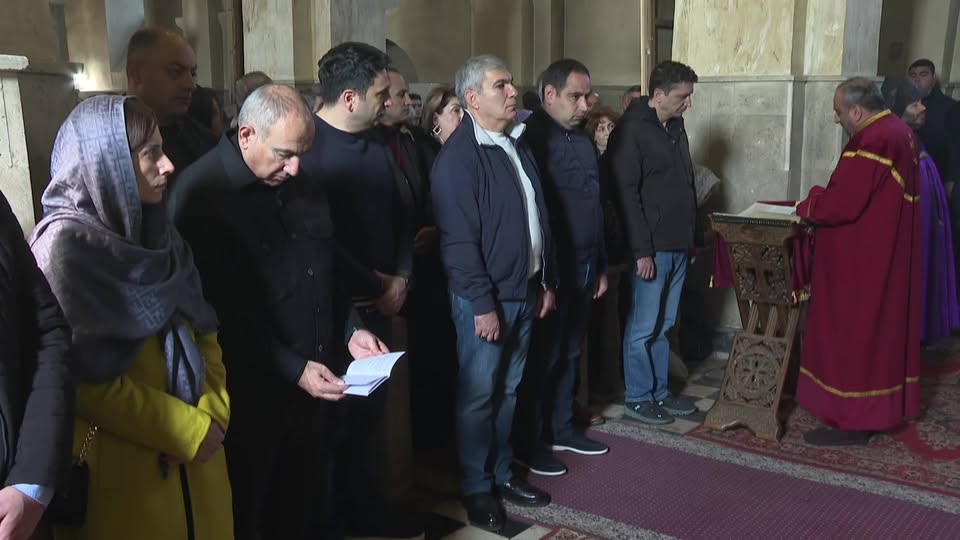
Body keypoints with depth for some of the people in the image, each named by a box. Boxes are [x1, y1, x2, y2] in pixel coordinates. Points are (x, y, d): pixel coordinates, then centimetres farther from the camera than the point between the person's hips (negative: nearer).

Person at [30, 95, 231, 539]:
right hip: (123, 463, -6)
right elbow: (85, 377, -17)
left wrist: (213, 413, -4)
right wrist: (189, 430, -14)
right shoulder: (65, 243, -14)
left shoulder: (154, 232, 8)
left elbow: (203, 329, 10)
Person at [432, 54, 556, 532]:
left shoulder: (516, 145, 11)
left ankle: (501, 472, 31)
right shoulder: (459, 156, -15)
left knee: (508, 389, 17)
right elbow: (459, 238, -19)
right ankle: (476, 487, 19)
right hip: (485, 297, -7)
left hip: (523, 290, 8)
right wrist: (483, 303, -19)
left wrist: (545, 282, 14)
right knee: (478, 395, 5)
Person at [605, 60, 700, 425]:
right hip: (651, 248, -8)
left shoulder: (676, 127, 14)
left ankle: (659, 392, 25)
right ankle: (638, 398, 13)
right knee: (643, 328, 1)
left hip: (678, 247, 8)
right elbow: (626, 194, -17)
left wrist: (692, 240, 19)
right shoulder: (632, 129, -12)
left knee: (663, 325, 15)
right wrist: (641, 251, -18)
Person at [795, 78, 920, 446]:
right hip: (890, 258, 10)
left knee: (852, 335, -1)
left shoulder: (870, 142, -23)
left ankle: (852, 420, 7)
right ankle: (883, 408, 29)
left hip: (862, 262, -10)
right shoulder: (899, 133, 10)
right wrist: (821, 200, 10)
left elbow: (840, 204, -25)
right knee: (882, 329, 17)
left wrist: (806, 207, -7)